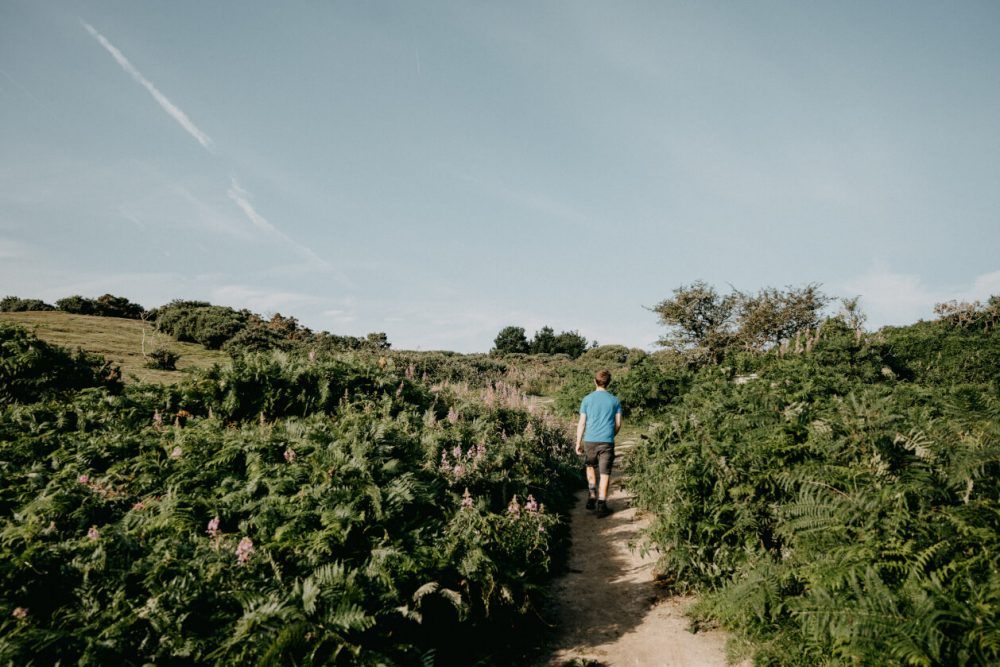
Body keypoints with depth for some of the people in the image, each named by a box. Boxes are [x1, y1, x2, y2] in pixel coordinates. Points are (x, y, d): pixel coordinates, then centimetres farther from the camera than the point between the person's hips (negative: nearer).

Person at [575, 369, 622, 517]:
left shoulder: (587, 399, 0)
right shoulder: (614, 400, 3)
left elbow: (582, 423, 0)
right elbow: (618, 424, 5)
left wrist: (578, 443, 7)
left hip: (590, 440, 1)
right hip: (607, 441, -1)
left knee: (590, 467, 23)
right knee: (605, 473, 2)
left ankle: (592, 497, 19)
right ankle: (601, 505, -2)